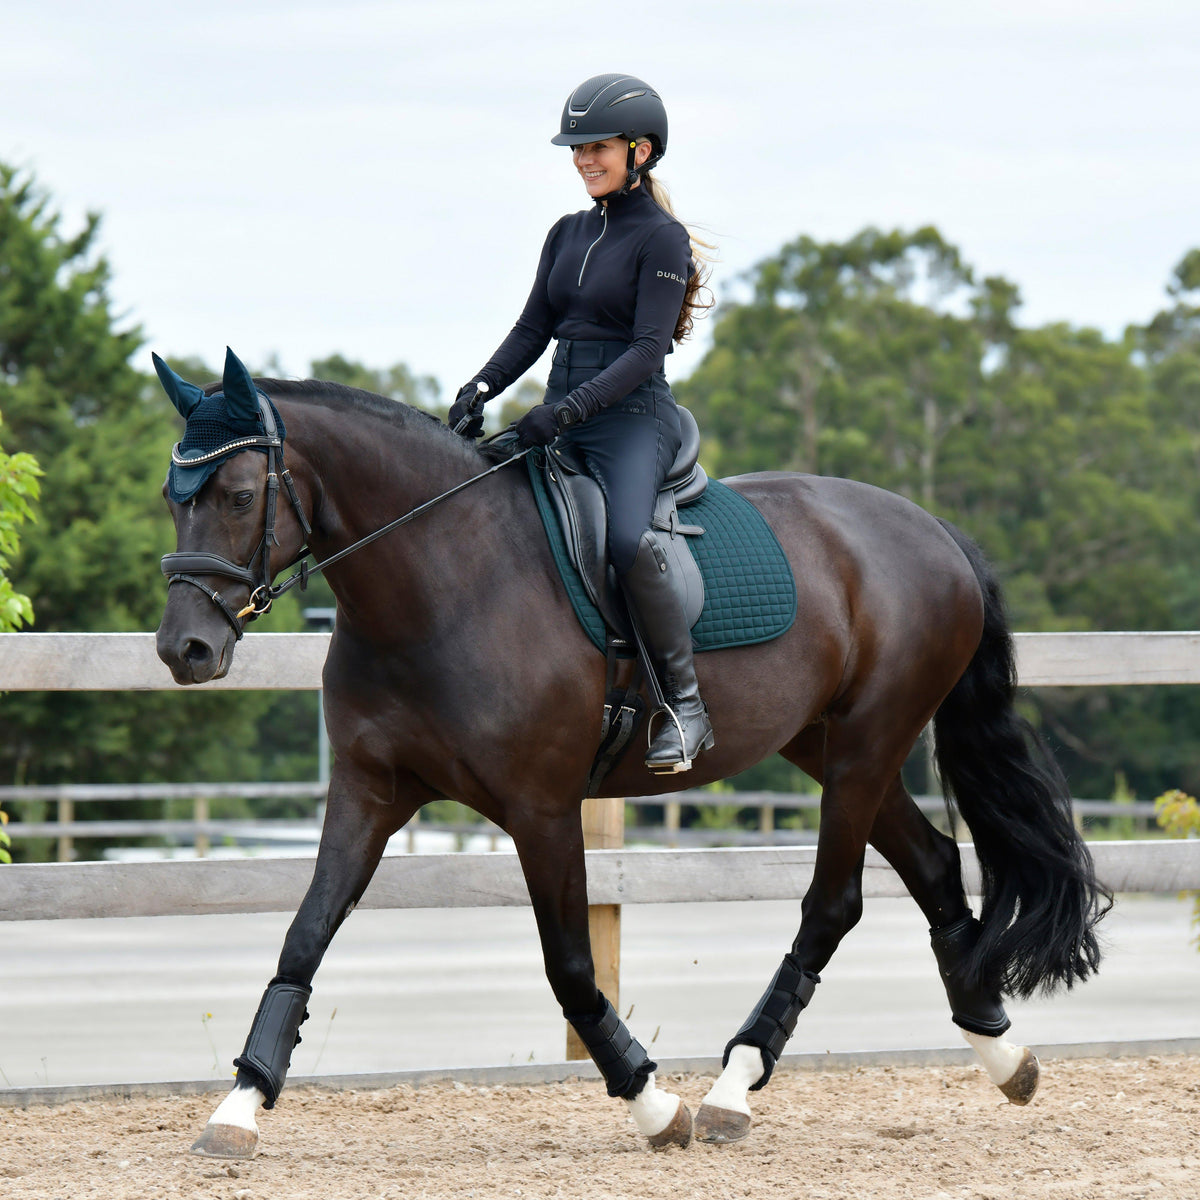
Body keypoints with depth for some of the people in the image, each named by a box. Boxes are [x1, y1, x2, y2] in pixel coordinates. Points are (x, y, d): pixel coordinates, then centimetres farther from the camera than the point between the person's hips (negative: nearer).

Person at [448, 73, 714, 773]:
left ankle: (688, 706, -26)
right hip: (564, 421, 8)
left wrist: (570, 407, -26)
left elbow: (648, 349, -15)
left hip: (634, 418, -8)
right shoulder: (568, 235, 16)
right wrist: (480, 389, -4)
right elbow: (533, 329, 14)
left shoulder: (661, 239, -6)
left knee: (628, 537, -34)